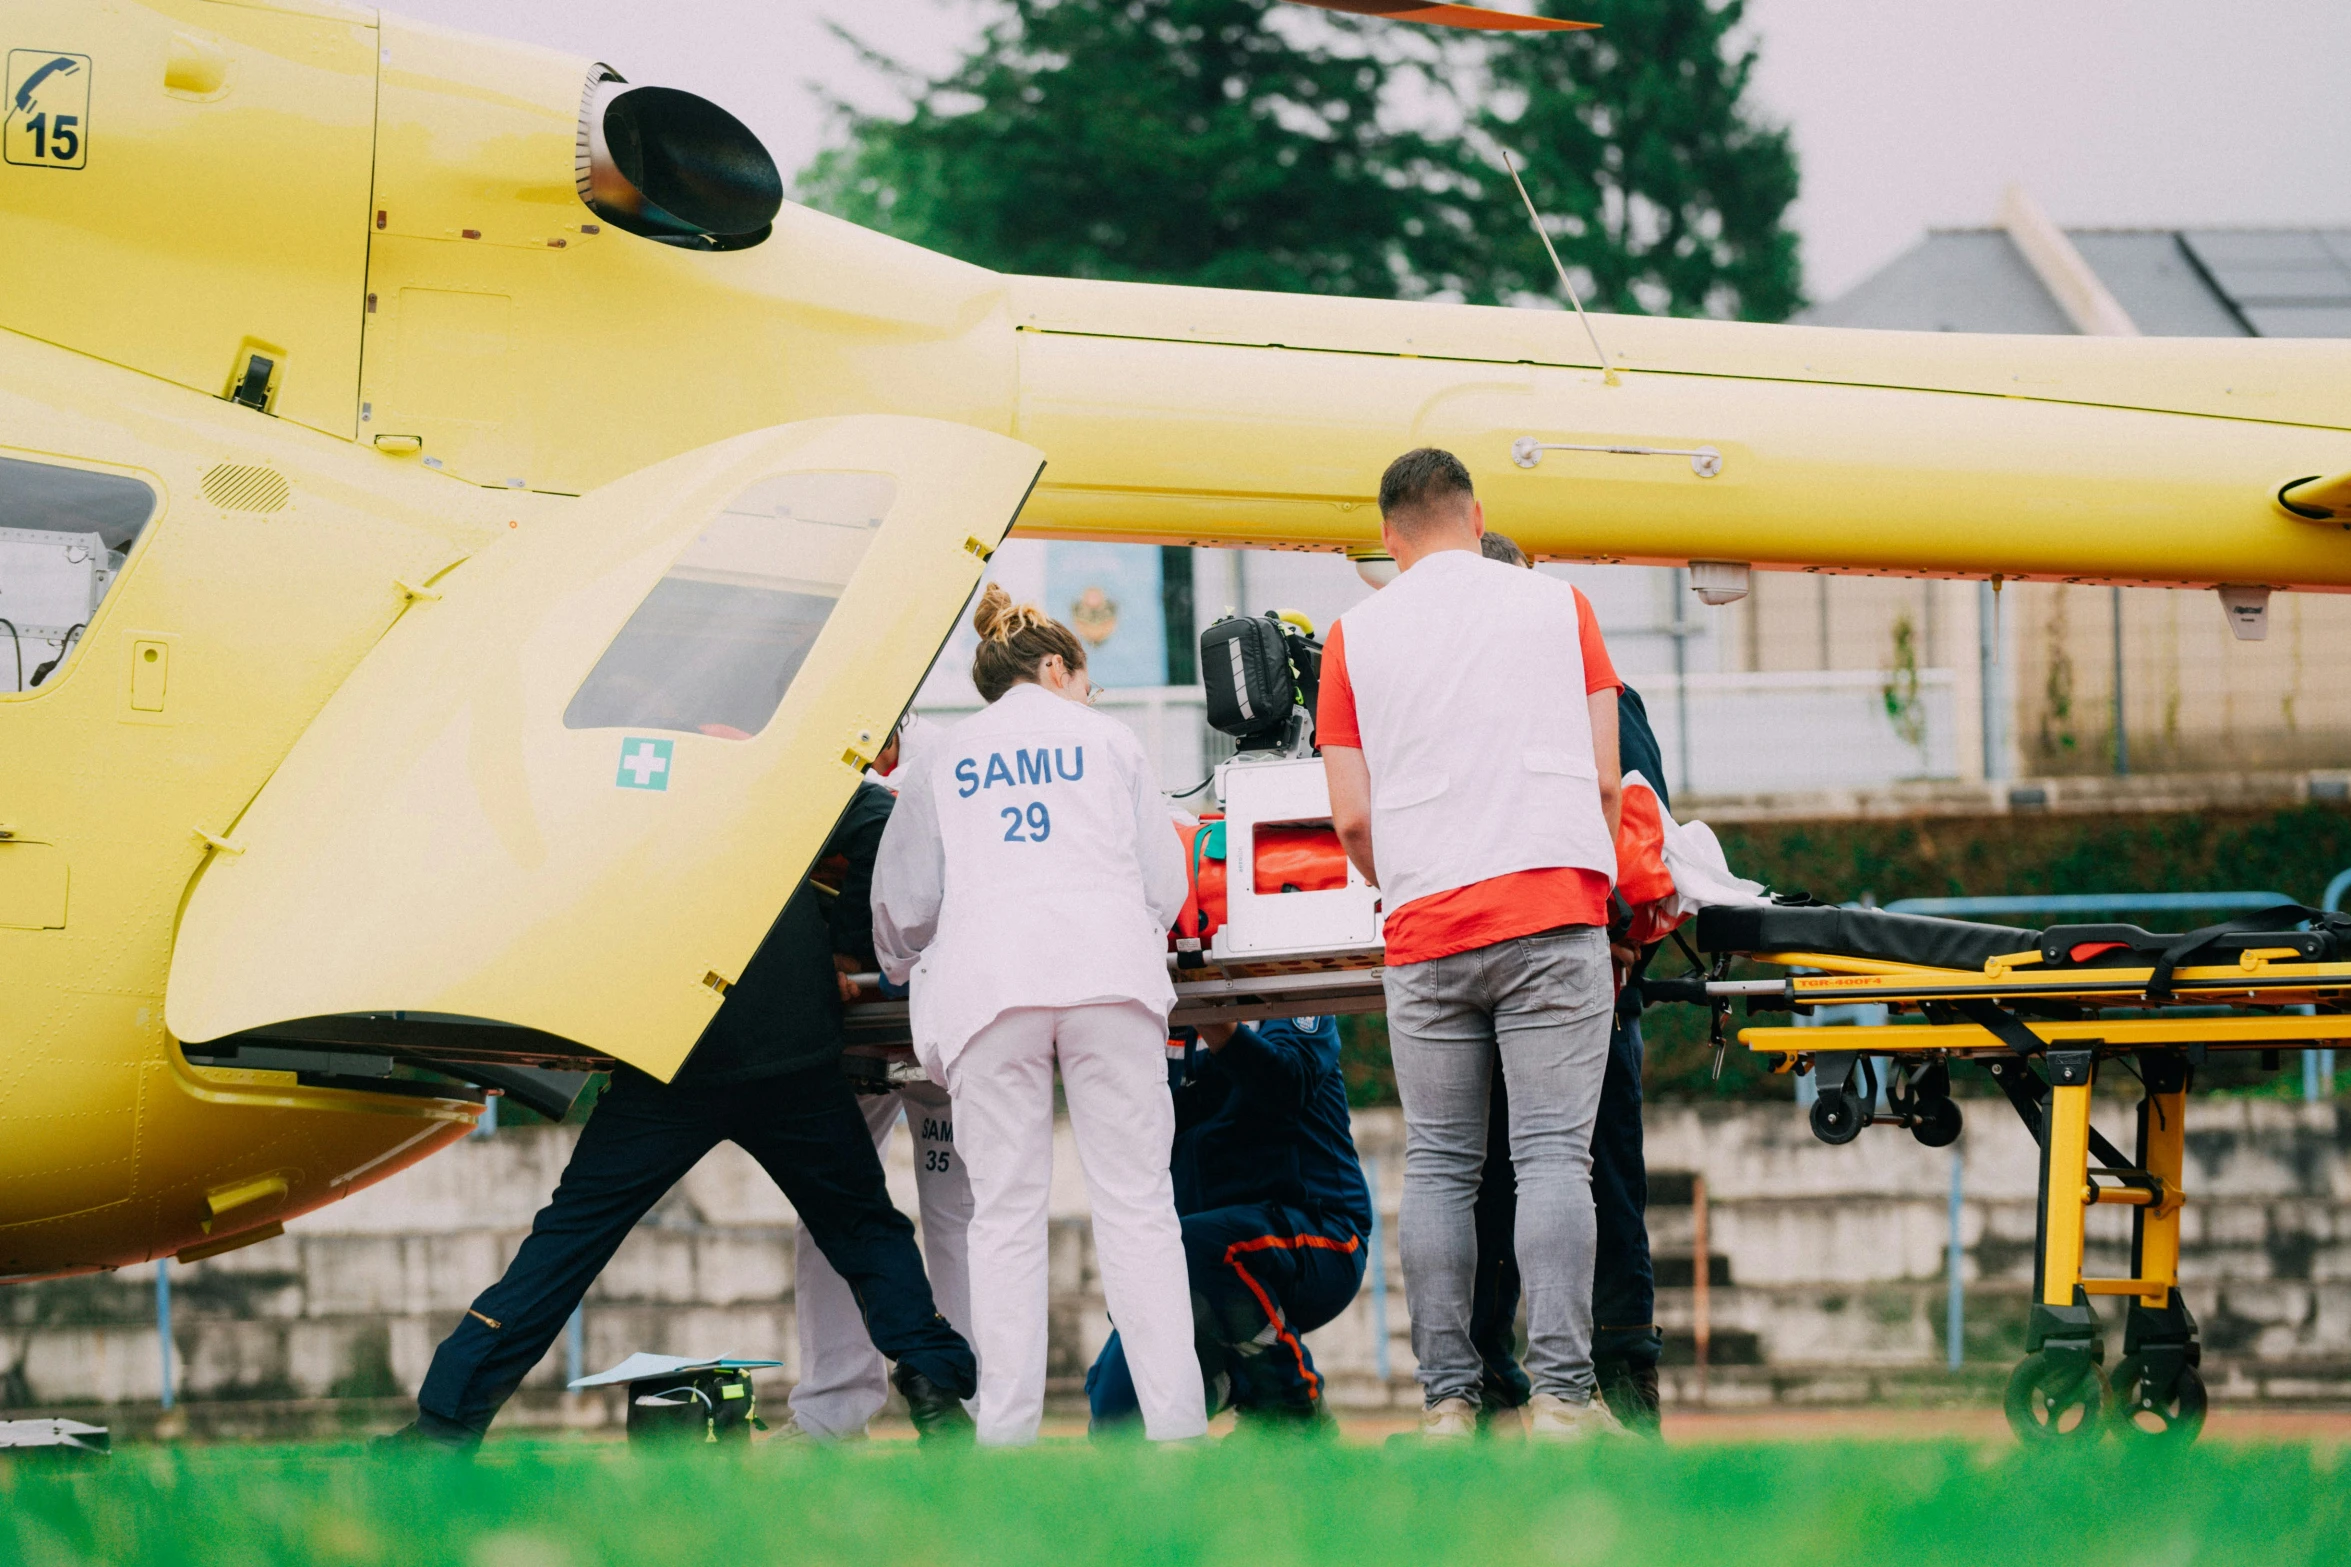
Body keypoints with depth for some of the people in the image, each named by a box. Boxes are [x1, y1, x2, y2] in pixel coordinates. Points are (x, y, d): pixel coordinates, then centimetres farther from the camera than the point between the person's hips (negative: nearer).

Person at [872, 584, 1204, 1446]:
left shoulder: (944, 758, 20)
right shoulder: (1108, 742, 20)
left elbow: (902, 899, 19)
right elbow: (1164, 879, 18)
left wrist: (906, 966, 40)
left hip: (988, 980, 0)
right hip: (1111, 973, 0)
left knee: (1006, 1212, -2)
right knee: (1136, 1203, -2)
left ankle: (1007, 1431, -10)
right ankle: (1173, 1420, -10)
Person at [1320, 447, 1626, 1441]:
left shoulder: (1357, 634, 9)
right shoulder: (1557, 606, 9)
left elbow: (1352, 818, 6)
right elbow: (1605, 779, 8)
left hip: (1426, 929, 1)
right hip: (1554, 916, -1)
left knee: (1438, 1166, 6)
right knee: (1554, 1155, -5)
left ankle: (1446, 1398, 1)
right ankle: (1561, 1394, -13)